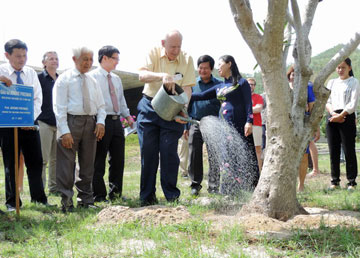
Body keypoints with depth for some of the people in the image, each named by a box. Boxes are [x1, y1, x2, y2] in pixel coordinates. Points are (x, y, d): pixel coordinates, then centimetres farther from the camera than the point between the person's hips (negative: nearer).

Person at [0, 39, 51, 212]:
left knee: (35, 161, 6)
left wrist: (31, 118, -8)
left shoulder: (31, 73, 9)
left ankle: (38, 197, 19)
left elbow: (38, 98, 6)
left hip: (29, 124, 3)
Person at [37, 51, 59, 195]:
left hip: (59, 123, 6)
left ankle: (54, 188, 14)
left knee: (56, 158, 7)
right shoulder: (39, 78, 0)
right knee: (42, 158, -7)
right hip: (44, 123, -6)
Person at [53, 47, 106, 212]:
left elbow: (100, 105, 18)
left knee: (87, 163, 10)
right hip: (71, 120, -5)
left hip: (91, 123, 6)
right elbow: (59, 107, -7)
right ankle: (66, 201, 0)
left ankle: (85, 200, 17)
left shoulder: (93, 81, 17)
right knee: (66, 164, -6)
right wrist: (65, 131, -17)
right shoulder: (64, 79, -1)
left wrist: (101, 122, -3)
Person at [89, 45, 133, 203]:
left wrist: (127, 115, 11)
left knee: (118, 159, 10)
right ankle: (99, 195, 5)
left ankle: (115, 193, 20)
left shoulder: (116, 79, 19)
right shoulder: (93, 76, -4)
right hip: (102, 121, -7)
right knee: (99, 160, -1)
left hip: (116, 121, 7)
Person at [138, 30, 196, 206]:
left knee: (169, 152, -4)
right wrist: (162, 76, -36)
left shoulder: (186, 59, 0)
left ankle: (172, 195, 4)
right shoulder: (154, 54, -2)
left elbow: (187, 87, -4)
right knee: (148, 152, 2)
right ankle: (147, 196, 11)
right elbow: (142, 75, -18)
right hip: (149, 108, 0)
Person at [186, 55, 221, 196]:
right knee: (194, 155, 2)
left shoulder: (218, 85, 5)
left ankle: (214, 186, 7)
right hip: (195, 123, 2)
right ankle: (195, 184, 13)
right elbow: (188, 105, 14)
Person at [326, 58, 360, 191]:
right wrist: (333, 113, -9)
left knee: (349, 150, -5)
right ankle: (335, 181, 11)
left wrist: (340, 115, -13)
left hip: (347, 118, -4)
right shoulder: (332, 82, 18)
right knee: (333, 151, 4)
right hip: (332, 119, 4)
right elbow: (327, 101, 10)